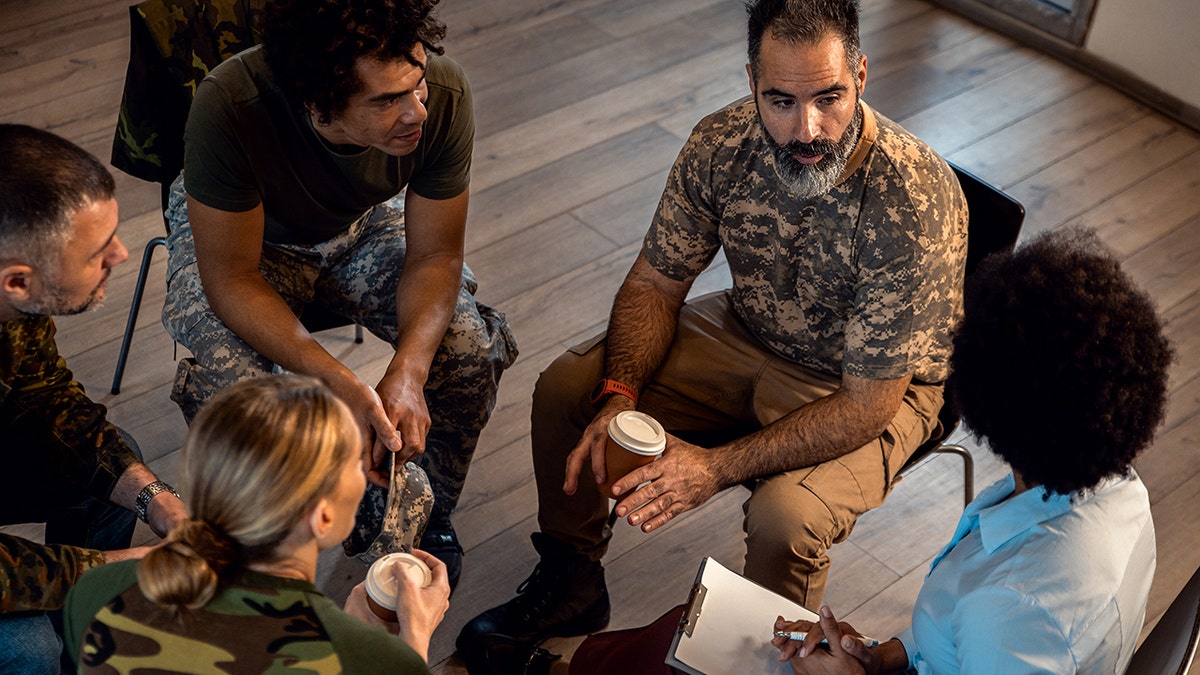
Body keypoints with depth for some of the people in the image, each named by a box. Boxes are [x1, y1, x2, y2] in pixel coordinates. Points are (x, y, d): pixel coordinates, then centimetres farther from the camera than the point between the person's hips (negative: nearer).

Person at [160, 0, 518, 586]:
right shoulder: (229, 106, -39)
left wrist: (408, 373, -36)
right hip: (233, 232, -2)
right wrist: (341, 384, -42)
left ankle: (427, 513, 10)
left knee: (470, 350, -20)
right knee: (229, 382, -30)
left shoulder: (443, 92, -31)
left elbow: (435, 255, -19)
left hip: (365, 223, 2)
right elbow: (231, 278, -30)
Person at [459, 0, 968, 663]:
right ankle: (569, 585, 18)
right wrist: (617, 398, -23)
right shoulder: (723, 142, -18)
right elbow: (655, 282, -5)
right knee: (564, 389, -6)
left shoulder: (918, 202, -33)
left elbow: (866, 405, -28)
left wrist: (718, 467, -33)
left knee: (785, 516, -33)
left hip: (871, 389, -5)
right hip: (747, 335, 5)